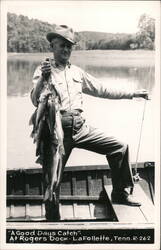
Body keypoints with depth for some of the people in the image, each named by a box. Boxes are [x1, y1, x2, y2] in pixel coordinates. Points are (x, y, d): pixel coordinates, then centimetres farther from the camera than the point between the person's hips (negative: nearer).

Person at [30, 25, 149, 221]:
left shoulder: (77, 72, 17)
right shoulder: (43, 70, 1)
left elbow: (102, 90, 21)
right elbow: (35, 101, -11)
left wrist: (133, 94, 20)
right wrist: (43, 78, -28)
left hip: (80, 128, 5)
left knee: (120, 147, 0)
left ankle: (120, 194, 17)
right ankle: (53, 219, 19)